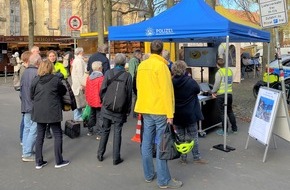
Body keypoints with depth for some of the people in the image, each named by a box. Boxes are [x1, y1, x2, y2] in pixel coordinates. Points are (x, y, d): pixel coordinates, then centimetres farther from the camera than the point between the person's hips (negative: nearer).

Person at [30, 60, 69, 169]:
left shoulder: (35, 80, 0)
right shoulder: (56, 80, -9)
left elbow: (32, 96, 6)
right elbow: (64, 91, 4)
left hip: (38, 112, 4)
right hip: (52, 112, -4)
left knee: (40, 136, 13)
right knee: (58, 135, 8)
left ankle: (39, 162, 19)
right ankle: (59, 161, 13)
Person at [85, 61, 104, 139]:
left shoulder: (89, 78, 4)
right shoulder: (101, 78, -17)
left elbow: (86, 90, 10)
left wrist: (87, 99, 20)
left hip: (91, 101, 7)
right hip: (99, 101, -7)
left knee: (92, 116, 20)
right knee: (99, 117, -1)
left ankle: (90, 131, 28)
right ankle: (99, 134, 0)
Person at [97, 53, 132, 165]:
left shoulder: (108, 73, -5)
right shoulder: (127, 76, -7)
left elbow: (102, 89, -1)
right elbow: (129, 94, -3)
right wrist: (128, 110, 5)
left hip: (107, 107, 2)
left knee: (105, 130, 15)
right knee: (117, 132, 6)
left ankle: (100, 154, 24)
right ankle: (116, 158, 12)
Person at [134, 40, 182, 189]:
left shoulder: (141, 65, 10)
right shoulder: (160, 65, -12)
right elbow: (166, 90, -16)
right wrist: (170, 113, -15)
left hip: (145, 109, 7)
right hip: (159, 110, -7)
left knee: (147, 142, 11)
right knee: (161, 145, -3)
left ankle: (149, 175, 23)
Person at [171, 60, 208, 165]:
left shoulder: (171, 82, -10)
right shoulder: (190, 81, -16)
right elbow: (198, 90, 1)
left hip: (177, 114, 2)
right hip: (190, 114, -2)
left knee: (180, 136, 13)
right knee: (193, 136, 11)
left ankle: (183, 158, 18)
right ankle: (196, 157, 18)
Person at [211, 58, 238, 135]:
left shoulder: (219, 72, -13)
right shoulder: (230, 71, 6)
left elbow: (216, 84, -13)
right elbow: (231, 82, 10)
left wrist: (213, 92, 1)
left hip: (221, 95, -6)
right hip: (229, 93, 6)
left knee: (222, 113, 3)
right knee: (230, 111, 18)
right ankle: (234, 128, 24)